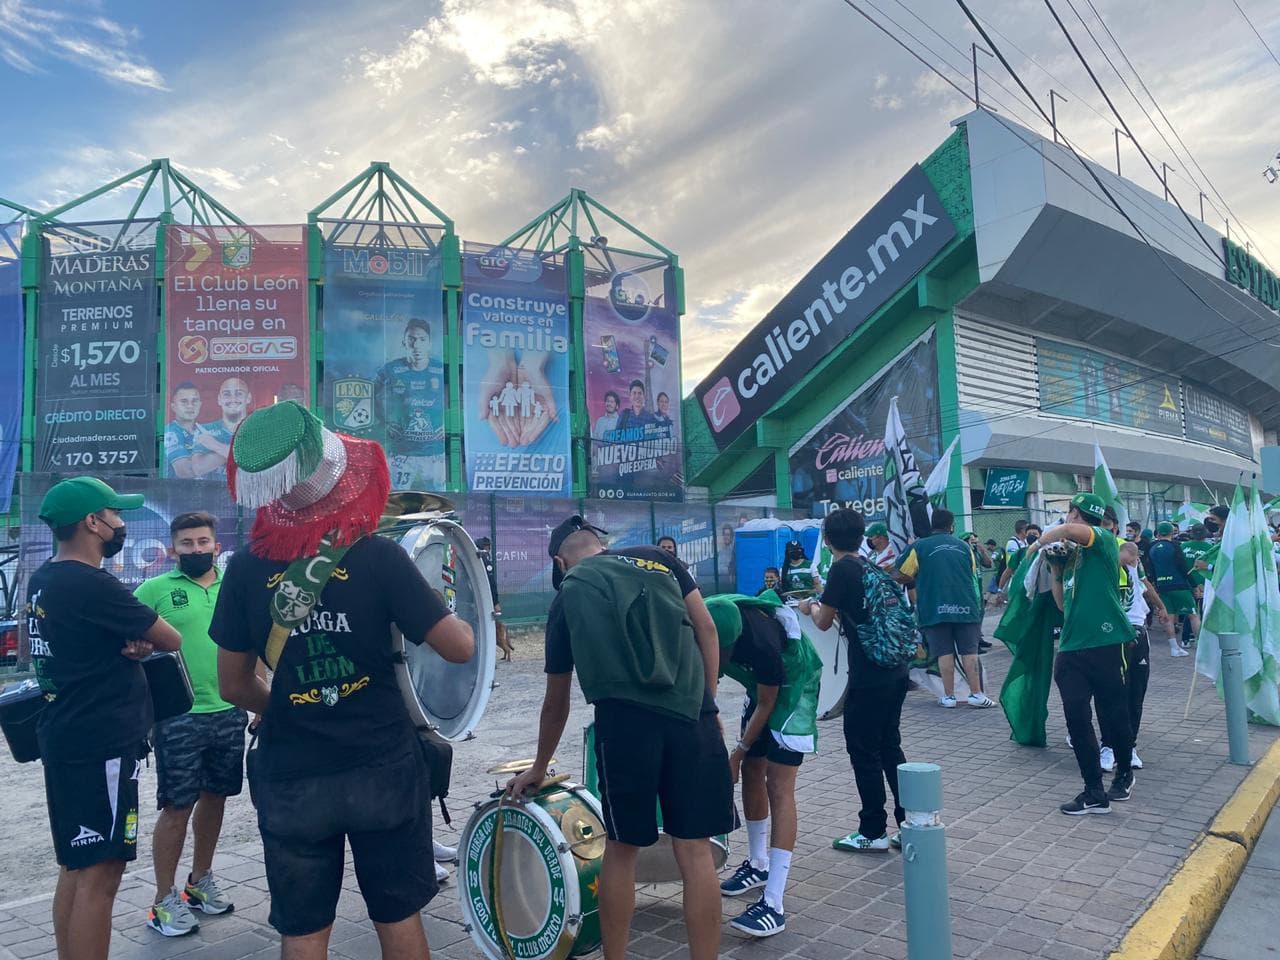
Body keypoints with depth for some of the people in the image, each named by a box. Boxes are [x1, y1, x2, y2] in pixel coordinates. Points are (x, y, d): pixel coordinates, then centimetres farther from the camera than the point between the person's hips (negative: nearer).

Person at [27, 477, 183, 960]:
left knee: (76, 868, 18)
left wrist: (132, 642, 0)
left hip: (64, 737, 10)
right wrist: (148, 637, 9)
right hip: (101, 744, -10)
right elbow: (172, 640, -13)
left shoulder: (42, 581, 10)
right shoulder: (91, 585, -19)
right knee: (99, 873, -4)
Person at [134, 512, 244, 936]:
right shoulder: (154, 590, -4)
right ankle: (164, 901, 17)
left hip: (230, 714, 4)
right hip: (179, 717, -4)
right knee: (176, 808, 2)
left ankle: (201, 881, 32)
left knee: (214, 798, 14)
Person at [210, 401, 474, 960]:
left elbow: (232, 687, 2)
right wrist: (443, 609, 8)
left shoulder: (246, 568, -7)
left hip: (290, 780, 2)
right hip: (382, 769, -1)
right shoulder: (377, 556, -15)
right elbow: (460, 650, -12)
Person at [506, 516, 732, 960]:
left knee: (621, 848, 15)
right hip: (692, 711, 1)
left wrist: (539, 767, 35)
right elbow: (706, 629, 9)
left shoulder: (567, 596, 16)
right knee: (695, 850, 9)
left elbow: (556, 700, 23)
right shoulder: (656, 558, 18)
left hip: (625, 717, -1)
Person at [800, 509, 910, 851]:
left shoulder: (842, 569, -11)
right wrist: (827, 604, 28)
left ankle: (873, 832, 14)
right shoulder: (870, 566, 11)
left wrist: (811, 607, 14)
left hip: (868, 678, -8)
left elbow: (824, 622, -6)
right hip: (895, 672, 8)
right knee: (890, 748, 17)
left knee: (864, 753, 4)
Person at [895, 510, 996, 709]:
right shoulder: (965, 547, 10)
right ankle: (977, 694, 5)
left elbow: (902, 576, 1)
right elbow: (973, 573, 19)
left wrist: (921, 581, 20)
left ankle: (949, 696, 5)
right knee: (969, 651, 5)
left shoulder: (919, 547, 0)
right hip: (966, 606, 2)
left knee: (945, 653, 2)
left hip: (935, 608, -2)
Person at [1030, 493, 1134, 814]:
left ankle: (1125, 773, 35)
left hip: (1104, 643, -7)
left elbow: (1067, 530, -27)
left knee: (1114, 715, 9)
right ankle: (1094, 793, 9)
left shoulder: (1104, 540, -4)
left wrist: (1038, 543, -11)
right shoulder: (1072, 555, 18)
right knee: (1077, 718, 1)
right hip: (1071, 646, 7)